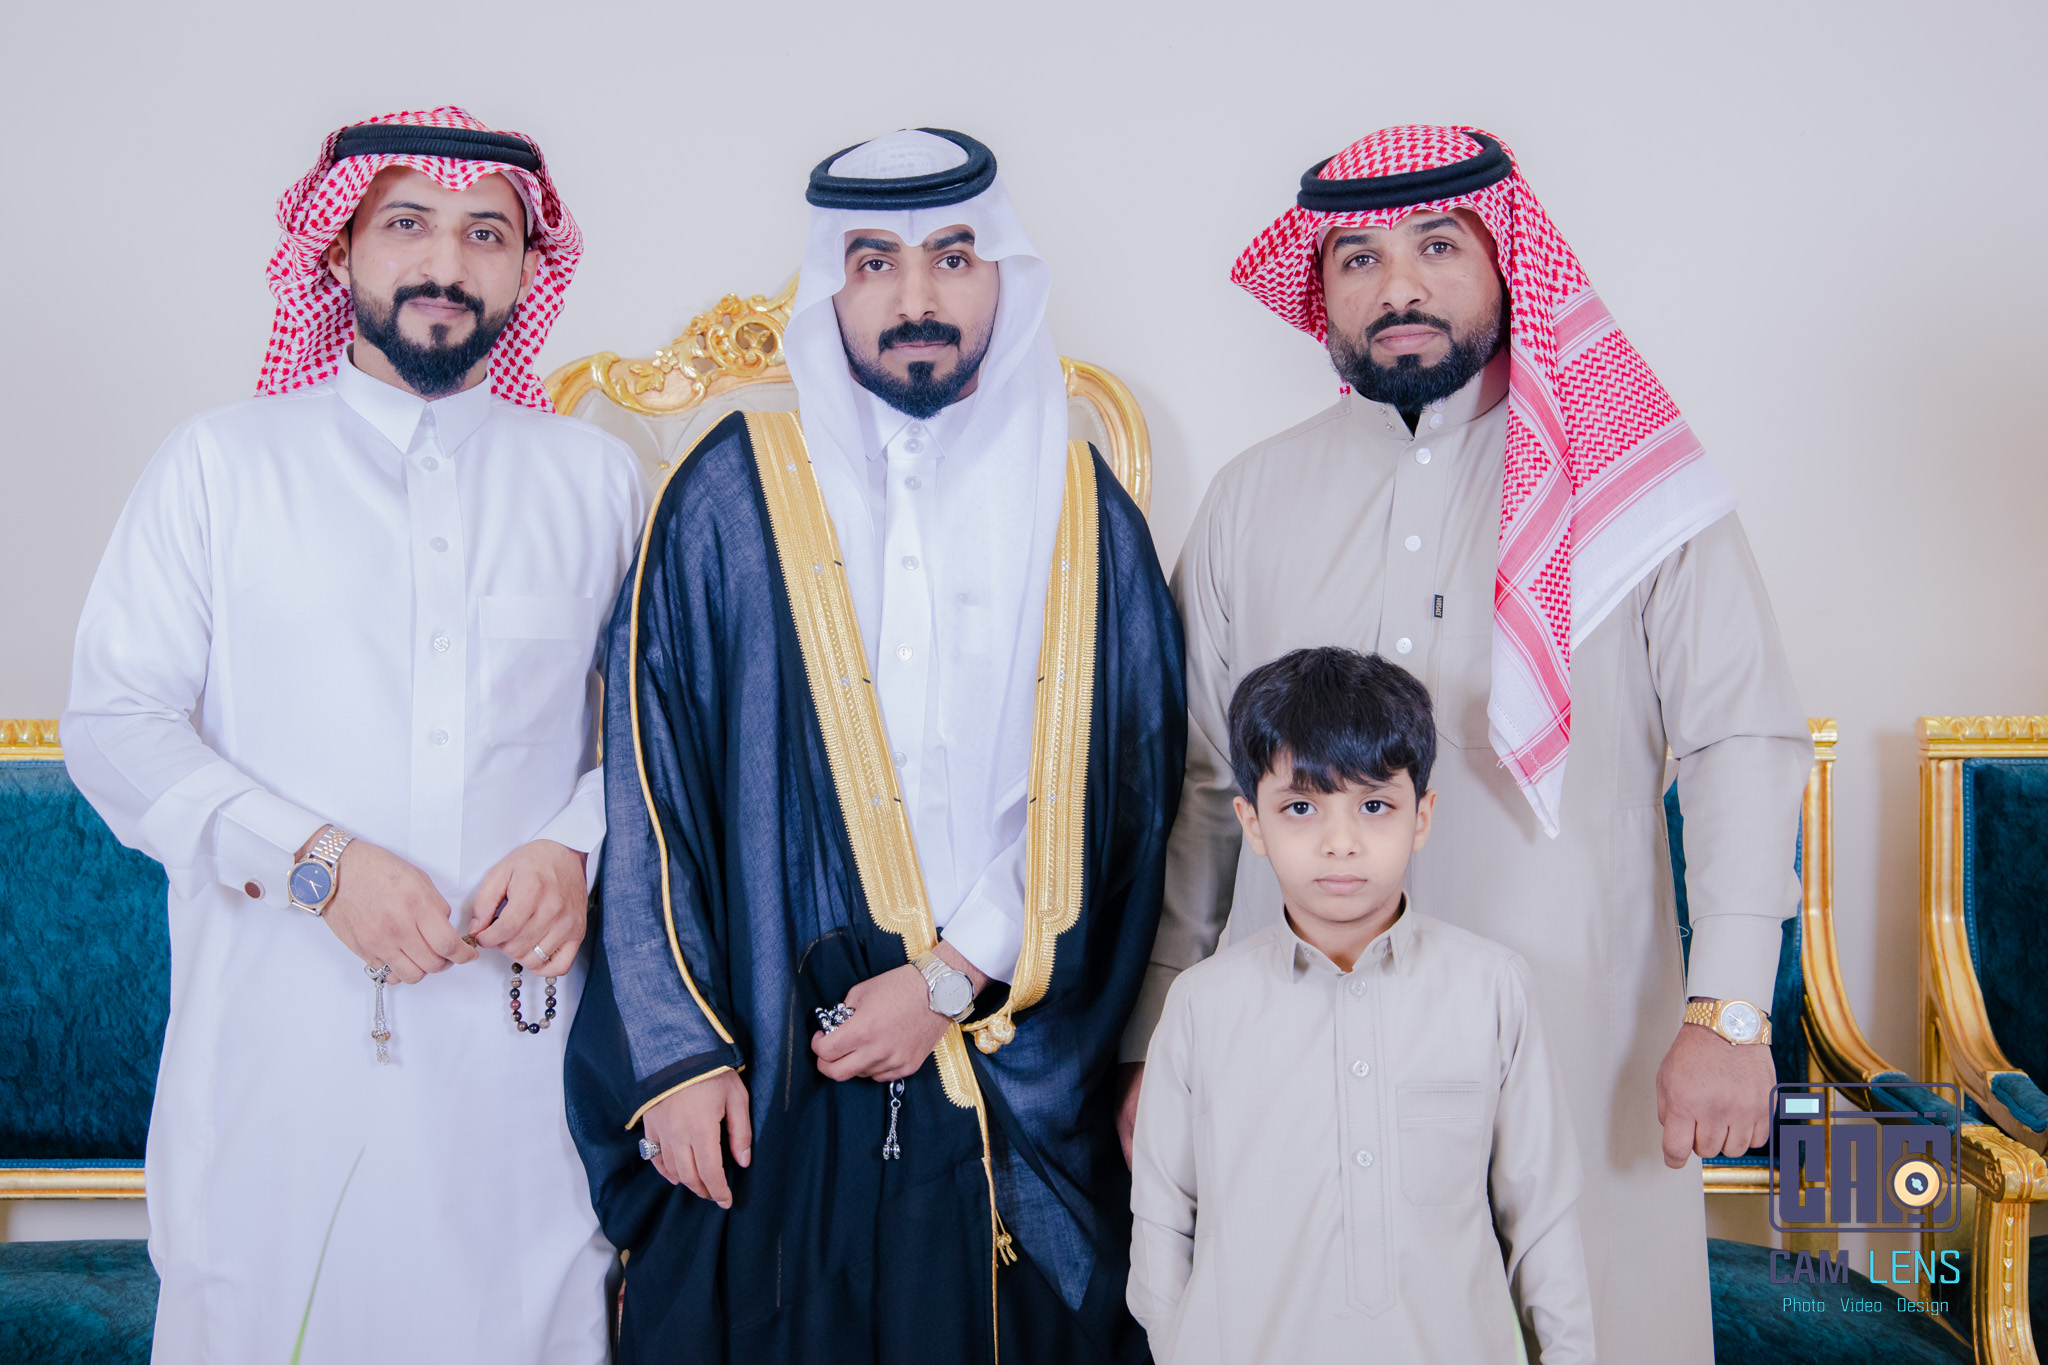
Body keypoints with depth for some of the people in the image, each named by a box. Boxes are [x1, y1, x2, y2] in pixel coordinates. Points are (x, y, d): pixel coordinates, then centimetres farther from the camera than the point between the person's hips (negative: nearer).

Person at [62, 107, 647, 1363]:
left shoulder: (595, 482, 10)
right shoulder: (219, 465, 5)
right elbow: (113, 723, 0)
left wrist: (575, 849, -9)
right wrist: (312, 860, -13)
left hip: (520, 1040, 1)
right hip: (281, 1037, -1)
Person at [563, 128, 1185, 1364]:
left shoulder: (1085, 515, 4)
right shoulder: (733, 498, 1)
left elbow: (1117, 804, 1)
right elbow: (650, 795, -1)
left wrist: (954, 979, -8)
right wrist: (675, 1052, -7)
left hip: (1020, 1096, 1)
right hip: (773, 1089, -1)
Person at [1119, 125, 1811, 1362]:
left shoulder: (1633, 481, 1)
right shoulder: (1254, 497, 8)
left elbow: (1746, 739, -2)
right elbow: (1195, 787, 10)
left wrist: (1729, 1011, -11)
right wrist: (1157, 1036, 9)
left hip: (1572, 1031, -2)